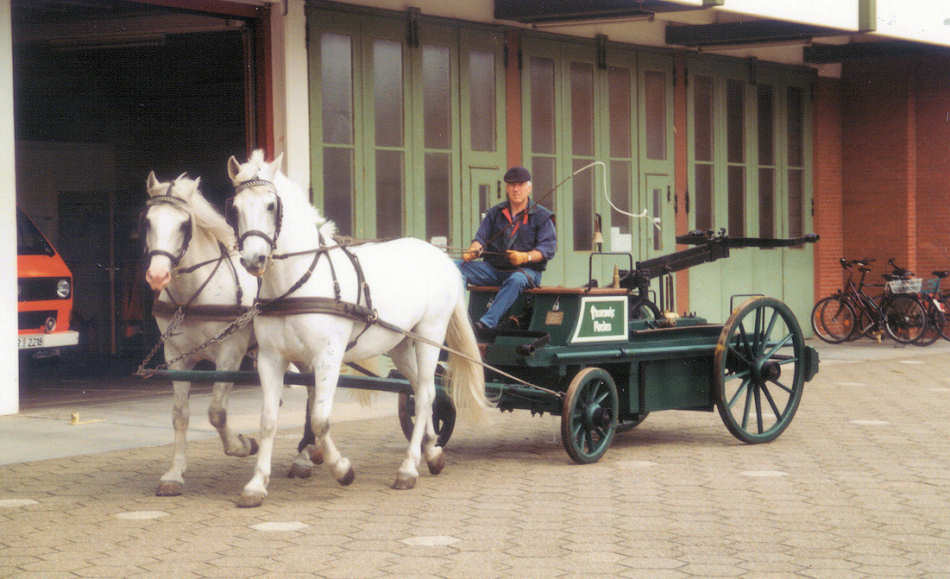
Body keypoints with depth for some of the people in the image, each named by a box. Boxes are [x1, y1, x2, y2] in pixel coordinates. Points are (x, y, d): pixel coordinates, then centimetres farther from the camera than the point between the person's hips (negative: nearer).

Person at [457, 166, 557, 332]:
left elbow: (548, 247, -6)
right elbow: (481, 238, 10)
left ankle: (488, 322, -47)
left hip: (527, 270, -4)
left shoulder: (541, 216, 4)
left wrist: (525, 257, -25)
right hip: (493, 269, 4)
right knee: (457, 267, -17)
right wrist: (472, 252, -15)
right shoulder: (494, 213, 17)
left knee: (516, 279, -40)